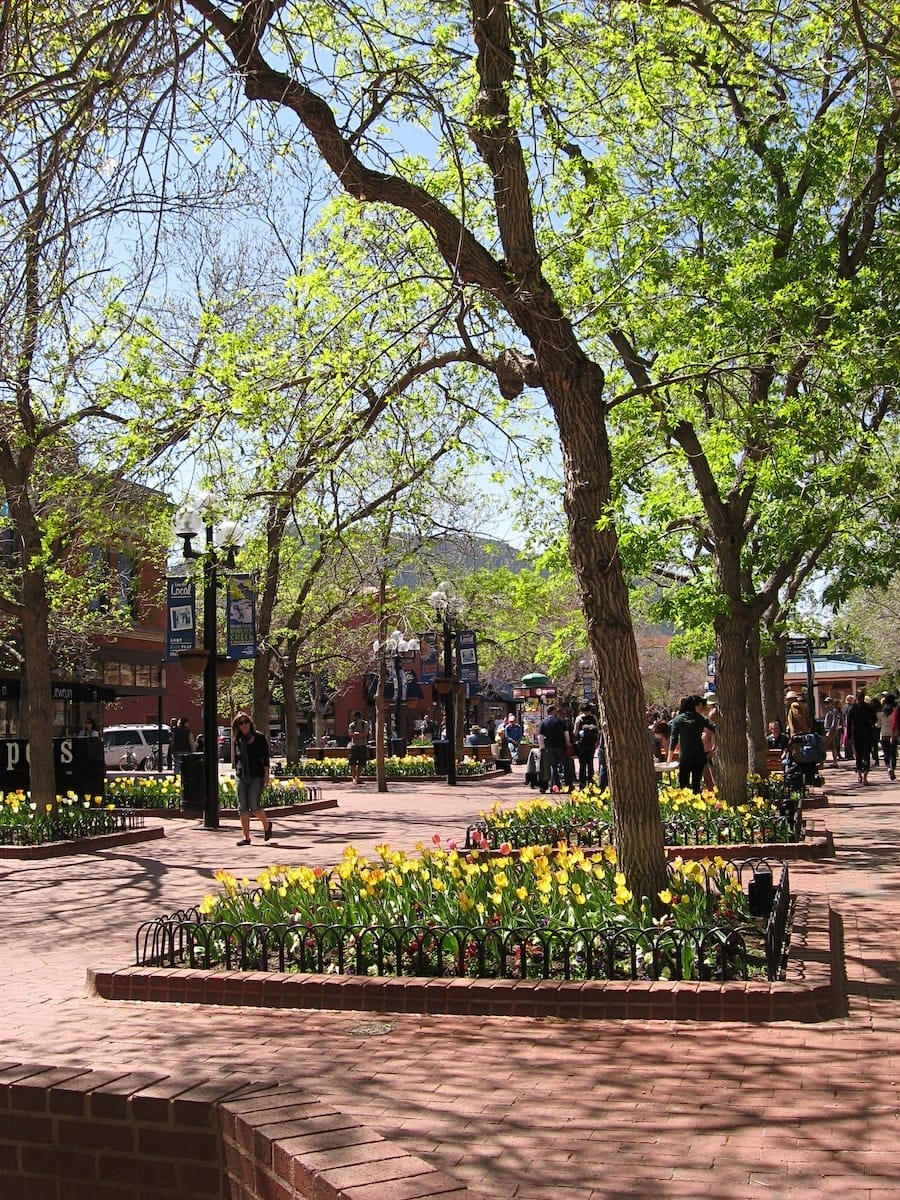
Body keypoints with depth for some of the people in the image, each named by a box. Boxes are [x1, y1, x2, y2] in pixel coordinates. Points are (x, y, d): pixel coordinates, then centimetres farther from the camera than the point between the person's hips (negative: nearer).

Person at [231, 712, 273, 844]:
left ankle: (267, 825, 17)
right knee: (243, 807, 1)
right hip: (241, 777, 4)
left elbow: (265, 757, -2)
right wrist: (237, 771, 12)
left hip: (256, 776, -4)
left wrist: (266, 775, -7)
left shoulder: (259, 738, -1)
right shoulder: (237, 740, 10)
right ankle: (246, 837, 7)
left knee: (254, 806, -11)